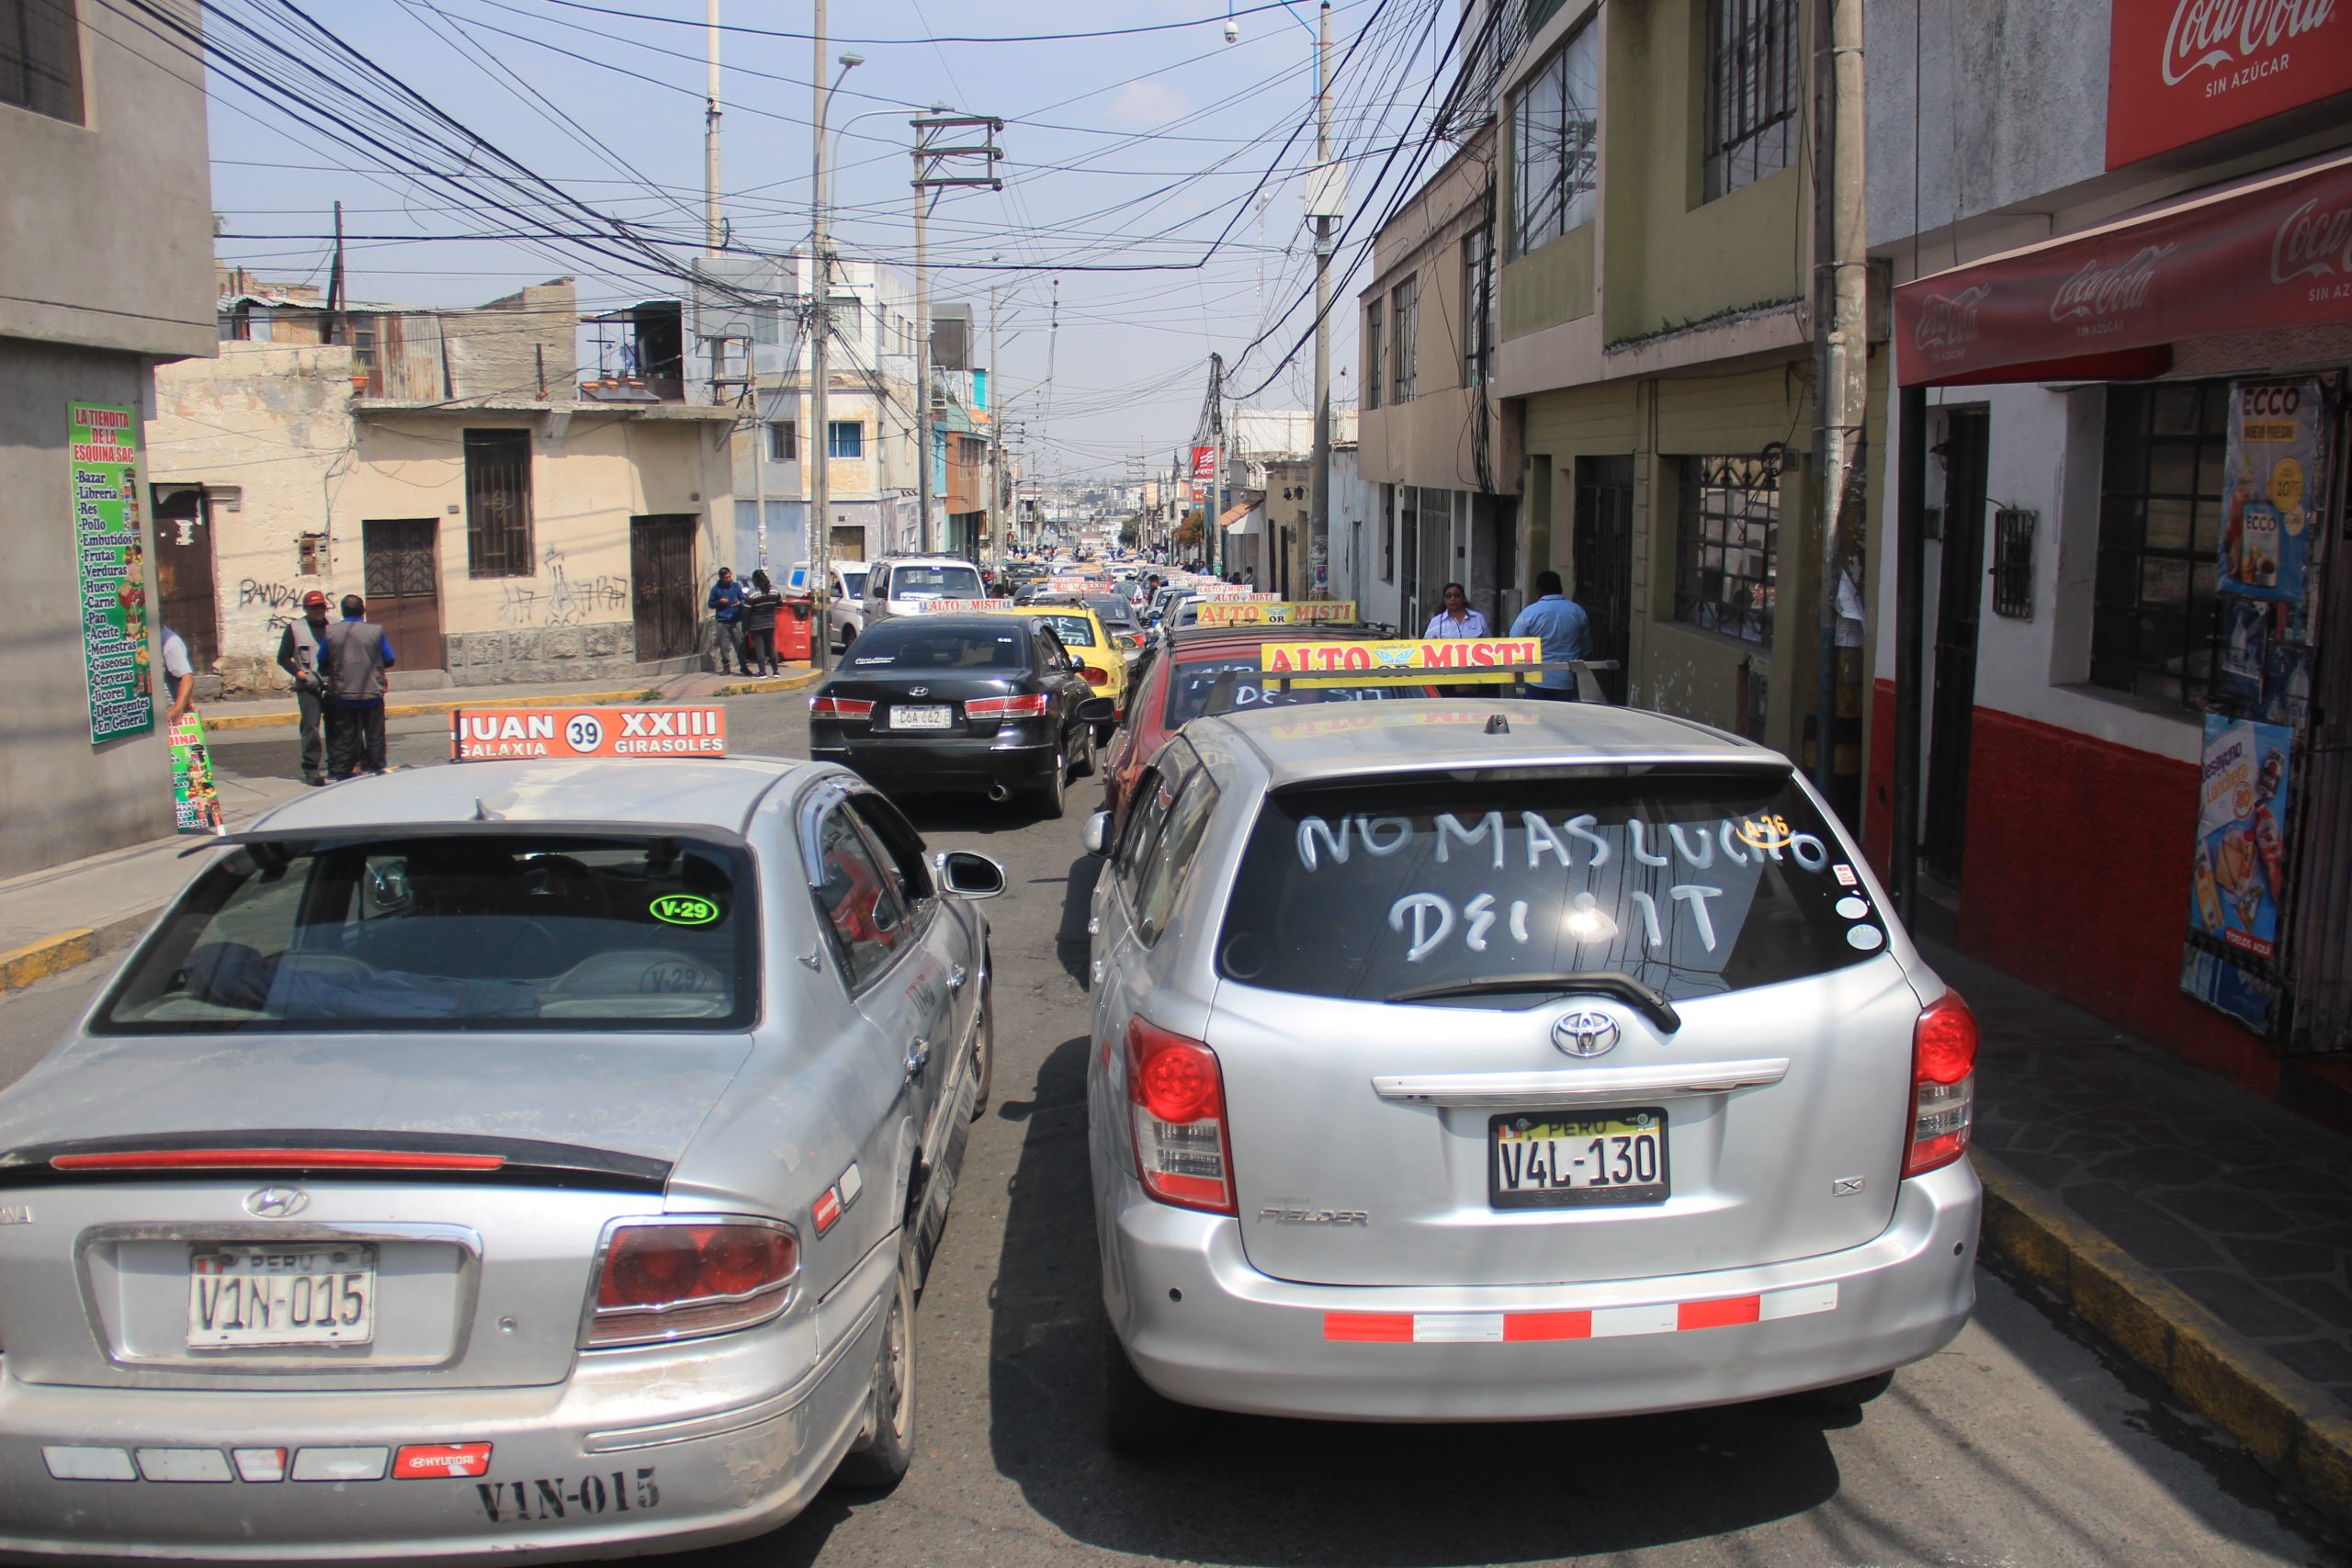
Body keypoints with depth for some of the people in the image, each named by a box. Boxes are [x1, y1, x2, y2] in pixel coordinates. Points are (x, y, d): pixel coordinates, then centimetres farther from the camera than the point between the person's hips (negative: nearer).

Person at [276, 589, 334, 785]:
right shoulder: (295, 629, 4)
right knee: (311, 726, -10)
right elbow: (283, 658, 6)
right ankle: (310, 769, -7)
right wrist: (302, 674, -8)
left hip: (333, 686, 2)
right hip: (308, 688, -2)